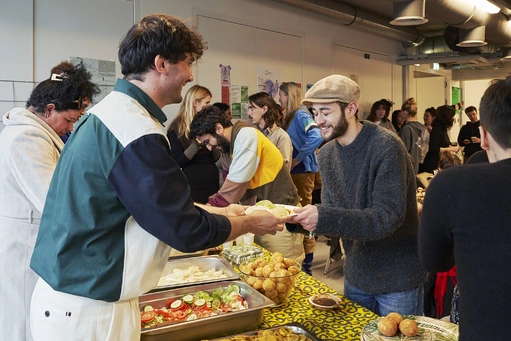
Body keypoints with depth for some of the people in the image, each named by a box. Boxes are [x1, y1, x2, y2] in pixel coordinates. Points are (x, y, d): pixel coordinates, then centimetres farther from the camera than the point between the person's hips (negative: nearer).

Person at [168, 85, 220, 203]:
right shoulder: (177, 127, -7)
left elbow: (215, 158, 8)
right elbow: (177, 162, -14)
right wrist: (197, 143, -21)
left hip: (212, 181, 6)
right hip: (193, 184, -5)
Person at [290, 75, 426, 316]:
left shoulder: (386, 146, -22)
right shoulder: (327, 153, 0)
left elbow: (389, 216, -28)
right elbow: (330, 213, 2)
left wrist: (324, 219, -37)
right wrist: (301, 218, -18)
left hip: (397, 278, -6)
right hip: (357, 275, 7)